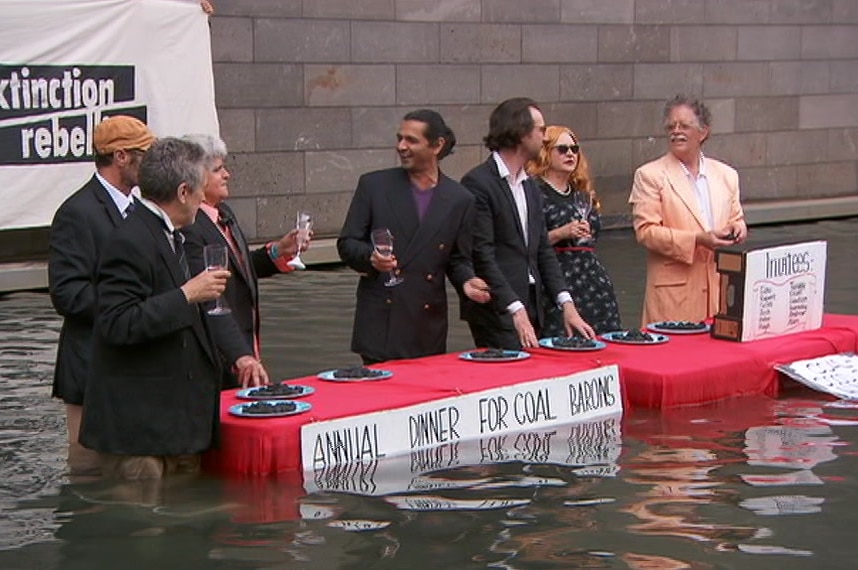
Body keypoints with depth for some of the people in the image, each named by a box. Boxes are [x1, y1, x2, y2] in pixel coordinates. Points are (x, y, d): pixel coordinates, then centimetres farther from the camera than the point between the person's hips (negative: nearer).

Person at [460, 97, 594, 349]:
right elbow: (481, 254, -15)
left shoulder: (531, 188, 17)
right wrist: (516, 311, -20)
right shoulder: (478, 183, -10)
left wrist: (566, 303, 4)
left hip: (530, 307, 8)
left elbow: (543, 250, 16)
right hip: (496, 311, -8)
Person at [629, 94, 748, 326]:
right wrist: (697, 240, -16)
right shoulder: (649, 175, -1)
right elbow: (646, 232, -8)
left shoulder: (726, 175, 14)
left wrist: (738, 229, -2)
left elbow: (736, 218, 23)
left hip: (721, 287, 4)